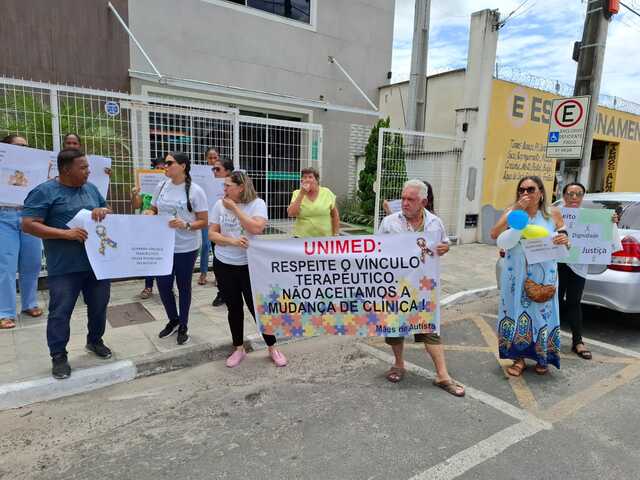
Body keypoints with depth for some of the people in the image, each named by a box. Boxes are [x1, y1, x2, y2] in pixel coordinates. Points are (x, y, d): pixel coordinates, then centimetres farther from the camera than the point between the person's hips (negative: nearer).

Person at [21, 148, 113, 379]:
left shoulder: (90, 188, 9)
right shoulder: (44, 192, -9)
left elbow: (108, 210, 19)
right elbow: (28, 224, -14)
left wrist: (103, 210, -7)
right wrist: (66, 233, -24)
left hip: (97, 262, 6)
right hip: (64, 267, -5)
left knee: (99, 306, 16)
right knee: (60, 312, 3)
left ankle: (95, 341, 37)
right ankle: (58, 356, 19)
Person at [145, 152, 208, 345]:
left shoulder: (195, 191, -11)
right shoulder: (161, 186, 3)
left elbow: (203, 221, -9)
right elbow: (153, 210, 16)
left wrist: (185, 225, -26)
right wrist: (149, 214, -7)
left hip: (186, 248, -4)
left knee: (183, 286, 10)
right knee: (163, 285, 10)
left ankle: (183, 326, 29)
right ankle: (173, 320, 36)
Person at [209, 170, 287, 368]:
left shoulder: (257, 203, -8)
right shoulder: (219, 205, 1)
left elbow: (256, 228, -23)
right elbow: (212, 234, -1)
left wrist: (234, 208, -17)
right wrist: (232, 241, -19)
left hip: (250, 265, -3)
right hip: (224, 265, 3)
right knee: (234, 308, 12)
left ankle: (272, 348, 21)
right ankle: (238, 348, 29)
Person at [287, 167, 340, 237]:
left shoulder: (327, 193, 0)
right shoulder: (297, 194, 1)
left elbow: (335, 215, 8)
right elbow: (291, 214, -13)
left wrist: (336, 234, 5)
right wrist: (301, 194, -14)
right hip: (302, 237, 0)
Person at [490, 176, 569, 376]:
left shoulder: (553, 213, 2)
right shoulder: (512, 211, -1)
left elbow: (564, 241, 10)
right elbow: (495, 234, -15)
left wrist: (564, 240, -15)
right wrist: (515, 210, -18)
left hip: (544, 275, 0)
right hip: (516, 275, 0)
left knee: (542, 314, 8)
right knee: (517, 313, 6)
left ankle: (542, 358, 29)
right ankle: (519, 358, 21)